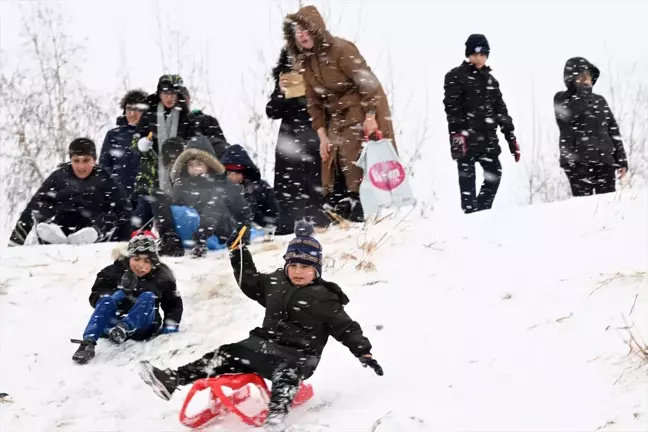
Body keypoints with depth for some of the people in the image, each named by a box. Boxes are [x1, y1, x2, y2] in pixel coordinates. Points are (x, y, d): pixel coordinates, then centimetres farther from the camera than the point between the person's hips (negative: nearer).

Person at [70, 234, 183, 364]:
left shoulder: (162, 278, 0)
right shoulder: (116, 271, -3)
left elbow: (174, 305, 7)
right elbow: (96, 295, -2)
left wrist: (170, 327, -8)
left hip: (143, 327, 0)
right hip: (112, 324, 0)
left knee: (148, 297, -25)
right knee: (107, 300, -30)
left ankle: (123, 328, -48)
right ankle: (88, 344, -46)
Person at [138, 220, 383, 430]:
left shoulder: (324, 299, -8)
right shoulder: (274, 283, 10)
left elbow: (346, 327, -8)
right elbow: (249, 281, 25)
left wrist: (364, 353, -17)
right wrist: (238, 252, 21)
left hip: (298, 356, -7)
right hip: (264, 345, 7)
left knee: (286, 373, -39)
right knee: (226, 356, -3)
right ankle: (172, 381, -9)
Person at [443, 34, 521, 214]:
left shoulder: (490, 80, 20)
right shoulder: (456, 77, 2)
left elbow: (501, 111, 21)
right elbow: (451, 106, -9)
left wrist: (511, 138, 14)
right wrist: (457, 134, -21)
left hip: (487, 137, 6)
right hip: (466, 136, -6)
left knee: (494, 174, -3)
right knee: (467, 177, -8)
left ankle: (482, 212, 9)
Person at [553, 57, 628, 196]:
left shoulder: (599, 100, 17)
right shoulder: (562, 99, 5)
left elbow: (613, 131, 17)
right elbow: (568, 114, -18)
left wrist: (621, 160, 9)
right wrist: (583, 90, -7)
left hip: (605, 160, 4)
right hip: (577, 161, -4)